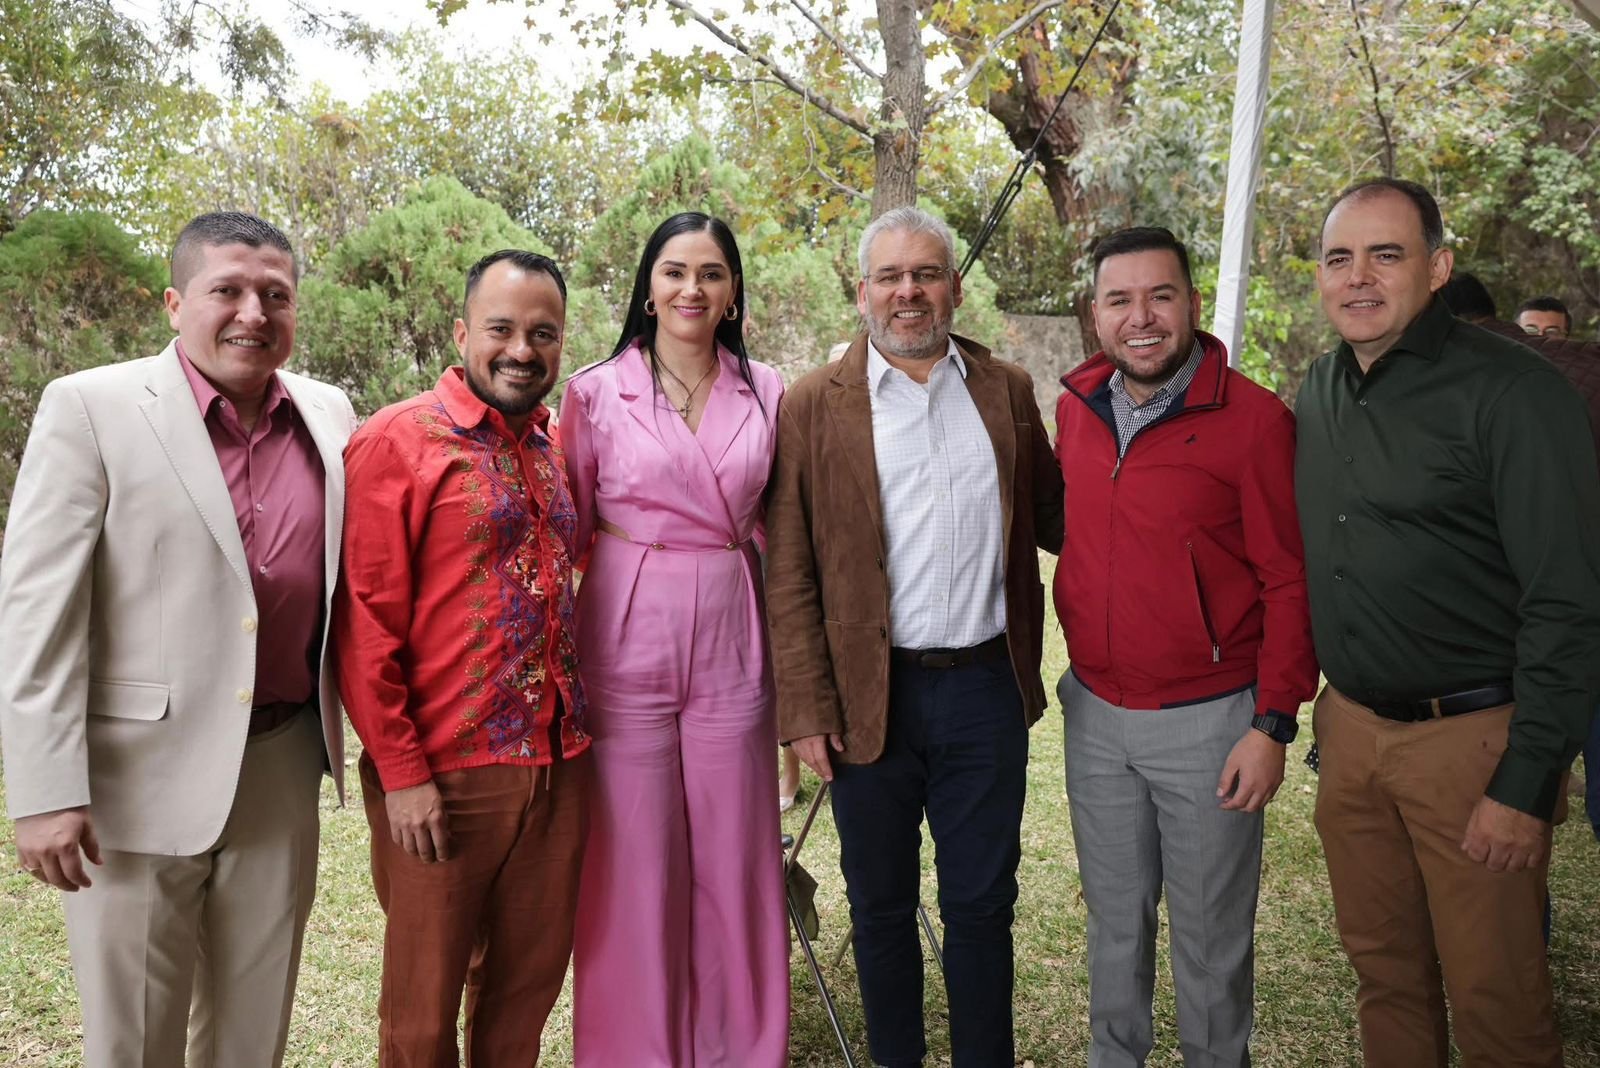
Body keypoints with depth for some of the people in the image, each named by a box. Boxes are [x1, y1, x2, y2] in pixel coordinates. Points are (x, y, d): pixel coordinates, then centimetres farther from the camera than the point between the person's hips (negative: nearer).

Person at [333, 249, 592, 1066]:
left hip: (559, 764, 6)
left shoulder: (555, 447, 10)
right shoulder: (397, 441, -8)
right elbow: (365, 620, -11)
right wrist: (400, 772, -13)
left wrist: (578, 721, 11)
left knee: (528, 985, 17)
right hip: (442, 776, -5)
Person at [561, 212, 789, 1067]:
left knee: (734, 861, 11)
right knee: (635, 866, 7)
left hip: (732, 650, 2)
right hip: (627, 649, -2)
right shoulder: (597, 391, -1)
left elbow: (775, 530, 12)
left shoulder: (766, 392, 6)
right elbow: (571, 529, 4)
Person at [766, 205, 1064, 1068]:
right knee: (881, 908, 15)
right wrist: (806, 709, -8)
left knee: (982, 904, 14)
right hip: (870, 696, -1)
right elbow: (788, 575, -4)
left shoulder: (1008, 391, 7)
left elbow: (1049, 515, 15)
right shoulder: (813, 405, -2)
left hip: (986, 690, 2)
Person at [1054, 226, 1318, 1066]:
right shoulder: (1075, 407, 2)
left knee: (1210, 934, 13)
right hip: (1095, 712, 5)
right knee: (1114, 917, 20)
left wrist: (1274, 724, -13)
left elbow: (1289, 581, -11)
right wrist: (1081, 674, 10)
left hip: (1207, 720, -4)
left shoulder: (1254, 419, -13)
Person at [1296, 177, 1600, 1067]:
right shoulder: (1322, 390, 7)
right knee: (1384, 971, 17)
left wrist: (1527, 785, -17)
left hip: (1473, 737, -5)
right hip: (1352, 727, 6)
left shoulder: (1514, 393, -13)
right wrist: (1325, 705, 13)